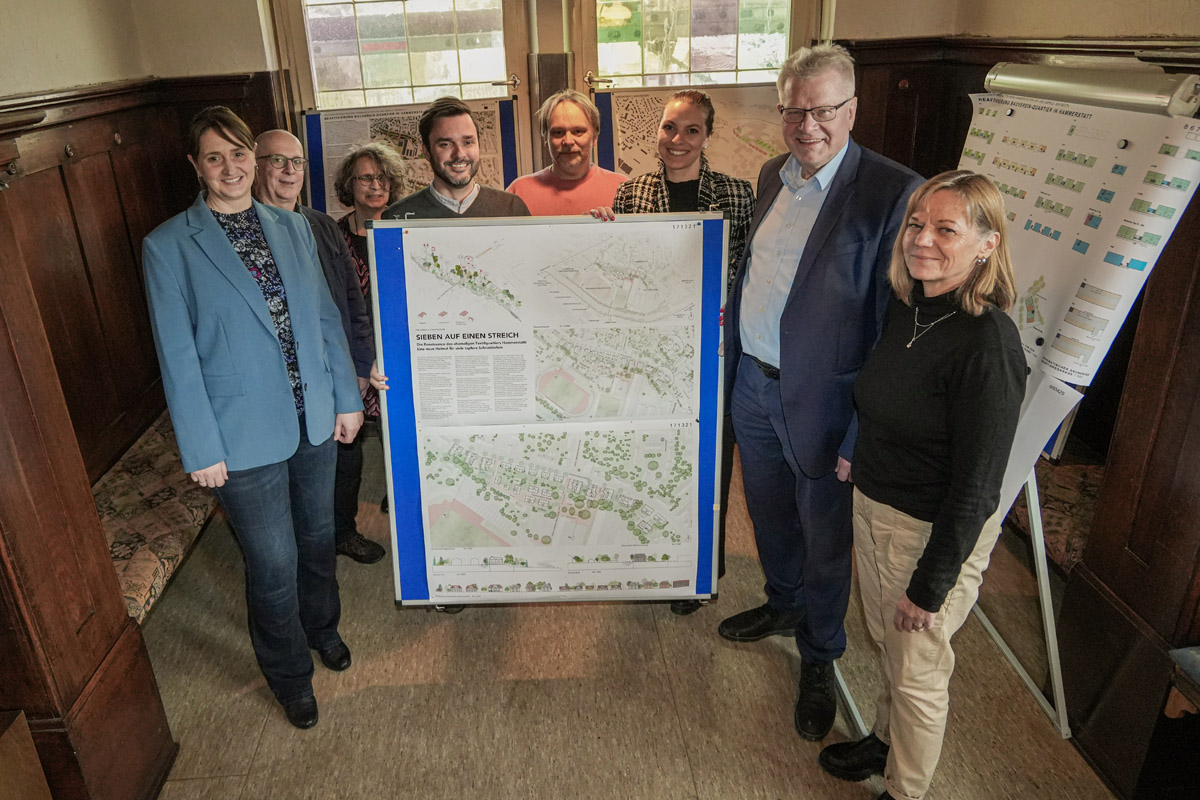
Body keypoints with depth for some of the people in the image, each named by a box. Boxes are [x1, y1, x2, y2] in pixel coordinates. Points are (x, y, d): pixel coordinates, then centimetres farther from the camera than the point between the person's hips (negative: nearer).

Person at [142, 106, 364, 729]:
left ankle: (321, 626, 50)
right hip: (244, 437, -4)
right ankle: (290, 676, 33)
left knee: (318, 536, 22)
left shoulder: (292, 227, 4)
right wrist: (201, 449, -10)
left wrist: (347, 397, 6)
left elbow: (325, 317, 7)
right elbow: (178, 357, -10)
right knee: (273, 564, 8)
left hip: (314, 419, 4)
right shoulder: (168, 247, -9)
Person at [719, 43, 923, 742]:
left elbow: (896, 327, -19)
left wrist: (864, 436, -18)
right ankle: (784, 606, 52)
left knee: (823, 540, 13)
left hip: (820, 402, -6)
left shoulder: (894, 192, -19)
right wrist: (732, 334, 12)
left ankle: (819, 660, 37)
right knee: (769, 514, 25)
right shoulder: (773, 175, 4)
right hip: (752, 383, 6)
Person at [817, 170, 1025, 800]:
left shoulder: (987, 342, -26)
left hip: (935, 532, -7)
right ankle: (884, 741, 52)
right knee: (885, 643, 26)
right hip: (872, 506, 7)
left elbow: (975, 487, -22)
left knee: (916, 671, 13)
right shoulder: (906, 307, -3)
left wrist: (930, 586, -17)